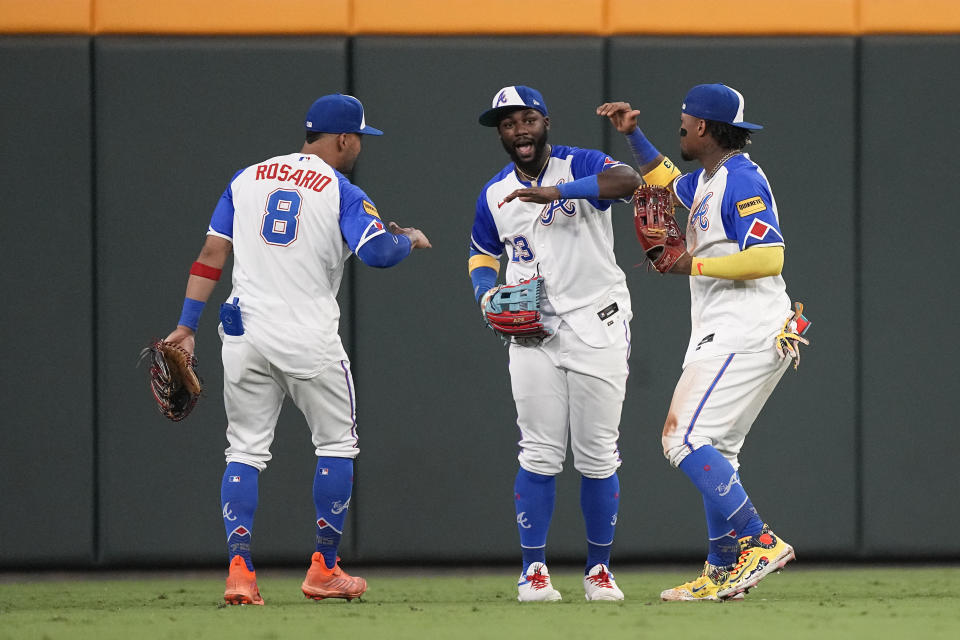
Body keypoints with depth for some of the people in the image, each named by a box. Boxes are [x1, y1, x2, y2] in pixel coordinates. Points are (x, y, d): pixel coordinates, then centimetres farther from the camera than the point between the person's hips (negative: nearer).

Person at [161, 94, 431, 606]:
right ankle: (324, 569, 14)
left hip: (245, 335, 4)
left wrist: (187, 325, 7)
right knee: (336, 445, 13)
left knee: (245, 451, 8)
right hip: (310, 339, -4)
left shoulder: (247, 179, 11)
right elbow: (377, 252, -17)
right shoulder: (342, 192, -3)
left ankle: (238, 569, -6)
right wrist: (410, 239, 5)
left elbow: (212, 253, 7)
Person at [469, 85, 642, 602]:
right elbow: (481, 258, 22)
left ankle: (598, 569, 11)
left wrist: (557, 191, -34)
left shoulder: (581, 166, -5)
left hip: (596, 327, -2)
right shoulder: (494, 195, 9)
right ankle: (534, 569, 4)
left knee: (597, 456, 1)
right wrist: (489, 298, 0)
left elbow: (629, 181, -26)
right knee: (540, 455, -3)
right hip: (532, 334, 2)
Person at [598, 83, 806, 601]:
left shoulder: (741, 181, -14)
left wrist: (694, 265, -19)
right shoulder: (706, 182, 18)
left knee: (686, 439, -16)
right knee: (713, 452, 11)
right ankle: (723, 572, 12)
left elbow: (769, 257, -25)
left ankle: (758, 541, -22)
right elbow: (666, 182, 41)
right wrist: (633, 135, 31)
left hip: (744, 338, -11)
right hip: (720, 339, 11)